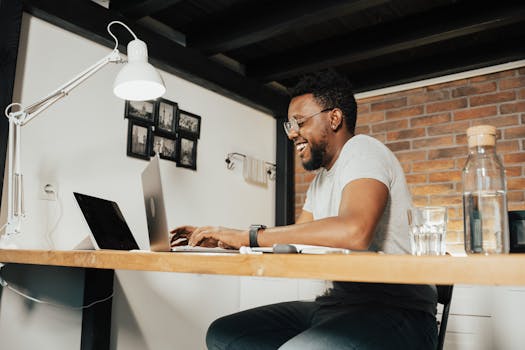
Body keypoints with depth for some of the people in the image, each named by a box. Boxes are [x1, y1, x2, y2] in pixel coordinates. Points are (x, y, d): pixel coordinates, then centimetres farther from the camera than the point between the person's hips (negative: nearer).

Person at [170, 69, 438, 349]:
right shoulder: (320, 181, 18)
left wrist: (248, 236, -23)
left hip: (395, 311, -8)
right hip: (337, 303, 9)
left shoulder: (363, 151, -11)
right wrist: (219, 240, 5)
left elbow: (353, 232, -30)